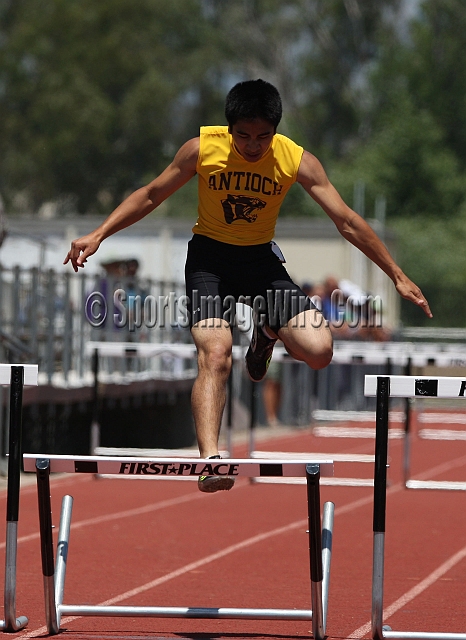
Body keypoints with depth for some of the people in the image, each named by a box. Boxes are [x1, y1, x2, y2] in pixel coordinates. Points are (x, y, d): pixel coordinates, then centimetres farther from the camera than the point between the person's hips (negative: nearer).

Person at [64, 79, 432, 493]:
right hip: (208, 255, -2)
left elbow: (347, 222, -9)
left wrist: (397, 276, -9)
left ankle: (268, 331, 20)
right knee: (215, 353, -26)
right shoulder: (201, 149, -15)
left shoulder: (297, 161, -14)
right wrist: (98, 235, -8)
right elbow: (150, 196, -1)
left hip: (261, 257, 2)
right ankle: (210, 459, -34)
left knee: (318, 351, -16)